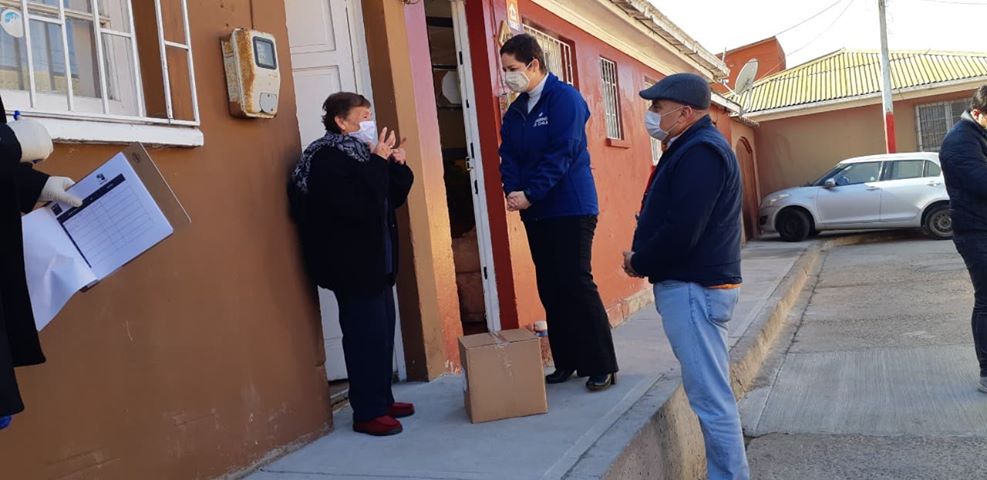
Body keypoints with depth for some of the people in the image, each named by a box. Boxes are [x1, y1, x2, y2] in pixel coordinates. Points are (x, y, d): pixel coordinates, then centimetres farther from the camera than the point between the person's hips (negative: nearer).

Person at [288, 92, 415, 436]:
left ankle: (383, 400, 24)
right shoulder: (327, 158, -15)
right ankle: (367, 413, 3)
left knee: (382, 332, 13)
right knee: (366, 337, -6)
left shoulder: (361, 154, 14)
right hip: (353, 264, -9)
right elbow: (359, 205, -27)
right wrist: (379, 162, -21)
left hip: (376, 260, 9)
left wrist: (397, 166, 0)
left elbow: (393, 198, 16)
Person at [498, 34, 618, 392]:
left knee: (576, 284, -7)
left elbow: (562, 154, -18)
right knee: (550, 289, 8)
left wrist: (530, 194, -20)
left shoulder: (565, 98, -9)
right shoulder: (515, 111, 13)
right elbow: (508, 156, 7)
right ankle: (566, 362, 18)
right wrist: (513, 191, -12)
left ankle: (602, 366, 3)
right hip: (536, 212, 7)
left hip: (571, 208, -7)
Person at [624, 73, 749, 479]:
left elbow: (681, 230, -24)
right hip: (691, 284, 11)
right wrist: (644, 257, 3)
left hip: (693, 288, -11)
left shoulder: (701, 151, -17)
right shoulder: (693, 148, 18)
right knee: (709, 391, 16)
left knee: (710, 396, -5)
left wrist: (639, 263, -9)